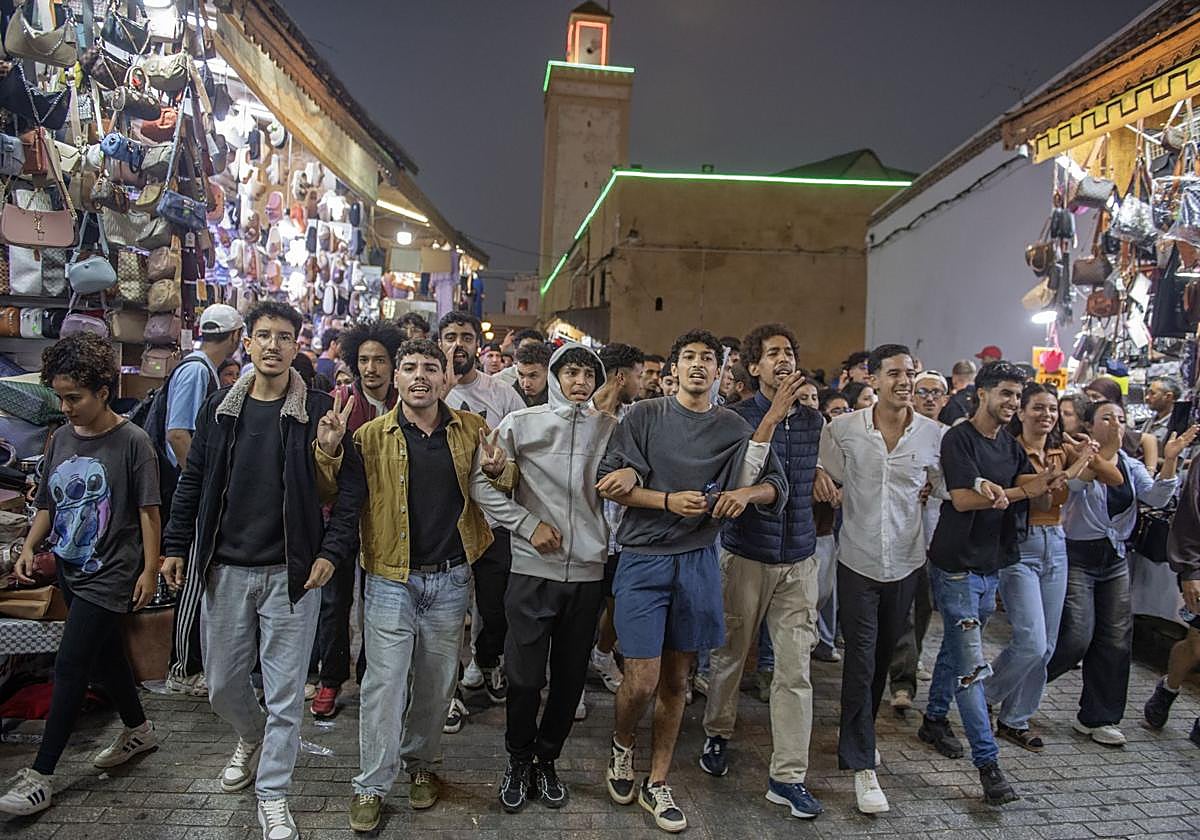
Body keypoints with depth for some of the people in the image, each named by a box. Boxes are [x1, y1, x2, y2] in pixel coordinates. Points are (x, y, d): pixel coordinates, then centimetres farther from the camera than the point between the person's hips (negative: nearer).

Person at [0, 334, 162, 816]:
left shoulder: (132, 441, -14)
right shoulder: (61, 440, 5)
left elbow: (148, 510, -12)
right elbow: (48, 505, 14)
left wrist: (150, 568, -12)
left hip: (110, 575, -7)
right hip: (71, 570, 7)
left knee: (70, 668, -4)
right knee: (103, 656, 18)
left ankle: (41, 774, 8)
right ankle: (138, 730, 36)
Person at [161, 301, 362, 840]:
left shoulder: (319, 410, -6)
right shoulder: (219, 409, 5)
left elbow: (351, 488, -7)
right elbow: (193, 481, 12)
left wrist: (332, 551, -13)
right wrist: (176, 546, 10)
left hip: (291, 572, -3)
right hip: (225, 569, 4)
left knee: (284, 693, 4)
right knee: (222, 684, 16)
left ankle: (273, 797, 22)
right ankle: (251, 737, 47)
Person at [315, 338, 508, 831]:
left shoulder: (471, 429, 1)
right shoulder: (372, 435, -3)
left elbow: (499, 485, 13)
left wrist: (497, 468, -11)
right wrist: (328, 451, -23)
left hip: (451, 577, 2)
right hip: (391, 578, -2)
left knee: (437, 681, 15)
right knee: (384, 683, 2)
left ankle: (420, 763, 36)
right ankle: (371, 786, 18)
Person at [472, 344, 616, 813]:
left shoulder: (610, 428, 4)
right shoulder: (522, 424, -3)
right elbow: (482, 484, -2)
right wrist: (529, 524, -8)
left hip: (588, 571, 2)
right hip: (533, 569, -2)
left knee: (571, 678, 12)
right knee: (525, 677, 4)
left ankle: (546, 761, 33)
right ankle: (518, 762, 29)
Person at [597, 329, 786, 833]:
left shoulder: (736, 429, 6)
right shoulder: (644, 417, 0)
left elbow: (777, 485, 11)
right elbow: (609, 483, -6)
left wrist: (748, 493, -11)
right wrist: (669, 500, -16)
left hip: (698, 562, 3)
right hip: (643, 560, -2)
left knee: (676, 681, 11)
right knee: (642, 680, -5)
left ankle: (657, 784, 28)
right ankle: (622, 744, 28)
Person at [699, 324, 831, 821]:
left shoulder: (813, 418, 8)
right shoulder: (739, 416, -5)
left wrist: (824, 482, 0)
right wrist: (775, 413, -25)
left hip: (799, 558, 3)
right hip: (747, 554, -3)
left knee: (795, 668, 2)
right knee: (731, 654, 12)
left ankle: (787, 776, 11)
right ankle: (717, 734, 37)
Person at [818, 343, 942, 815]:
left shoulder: (934, 435, -5)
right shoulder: (843, 429, -9)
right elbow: (827, 479, 3)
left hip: (906, 563, 3)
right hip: (858, 561, -2)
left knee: (883, 658, 18)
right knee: (861, 661, -4)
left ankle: (859, 736, 39)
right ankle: (862, 764, 6)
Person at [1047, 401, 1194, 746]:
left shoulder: (1132, 466, 8)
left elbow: (1156, 497, -8)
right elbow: (1077, 482, -29)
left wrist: (1170, 460, -22)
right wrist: (1092, 456, -47)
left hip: (1115, 559, 6)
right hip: (1078, 557, -6)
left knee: (1116, 640, 7)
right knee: (1076, 637, -11)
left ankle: (1095, 718, 20)